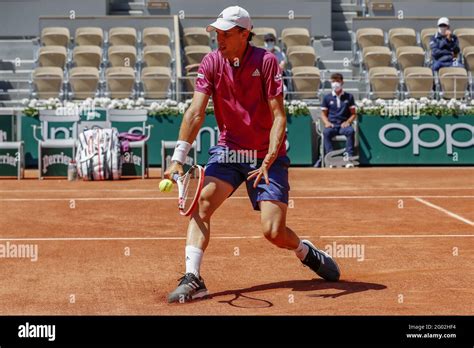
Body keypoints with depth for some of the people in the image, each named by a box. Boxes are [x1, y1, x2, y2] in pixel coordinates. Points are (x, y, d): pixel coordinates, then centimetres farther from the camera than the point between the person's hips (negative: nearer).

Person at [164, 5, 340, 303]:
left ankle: (305, 251, 24)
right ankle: (192, 279, -21)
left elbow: (279, 116, -16)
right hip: (228, 150, 3)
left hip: (267, 156, -3)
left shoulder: (266, 61, -13)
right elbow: (196, 112, -12)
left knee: (274, 231, -10)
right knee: (202, 201, -22)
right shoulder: (212, 63, -5)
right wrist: (178, 158, -23)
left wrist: (268, 161, -28)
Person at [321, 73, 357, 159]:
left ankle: (349, 156, -36)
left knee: (350, 131, -34)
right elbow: (323, 114, 15)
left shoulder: (349, 97, 13)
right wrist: (327, 123, -6)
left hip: (344, 125, 0)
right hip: (332, 125, 0)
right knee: (326, 132, -34)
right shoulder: (327, 97, 13)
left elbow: (353, 114, 12)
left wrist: (348, 122, -8)